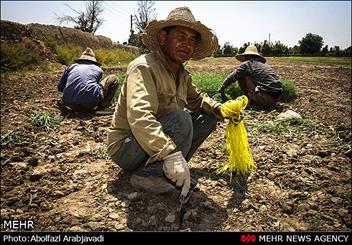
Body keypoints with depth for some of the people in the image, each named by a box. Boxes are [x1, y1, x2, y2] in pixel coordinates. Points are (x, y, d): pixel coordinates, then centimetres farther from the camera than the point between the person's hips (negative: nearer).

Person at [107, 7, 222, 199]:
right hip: (126, 147, -8)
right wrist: (170, 153, -48)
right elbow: (139, 117, -37)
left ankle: (171, 167, -3)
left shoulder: (183, 74, 4)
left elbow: (196, 99, 19)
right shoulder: (143, 67, -23)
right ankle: (147, 174, -17)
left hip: (161, 141, 9)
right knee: (180, 118, -30)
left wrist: (219, 109, -2)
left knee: (207, 116, 5)